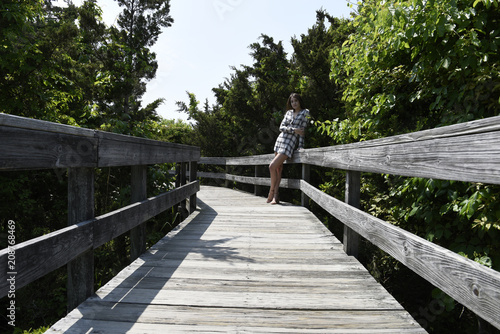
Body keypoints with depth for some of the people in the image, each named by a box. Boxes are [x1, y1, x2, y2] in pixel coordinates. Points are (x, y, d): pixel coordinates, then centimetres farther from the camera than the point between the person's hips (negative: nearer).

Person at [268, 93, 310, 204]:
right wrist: (293, 129, -10)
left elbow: (302, 130, -5)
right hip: (280, 140, 6)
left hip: (290, 143, -6)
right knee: (278, 168, 4)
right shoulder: (288, 112, 14)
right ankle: (275, 196, 6)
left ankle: (272, 191, 4)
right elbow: (281, 127, 5)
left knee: (272, 166, -14)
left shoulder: (305, 113, 0)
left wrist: (300, 146, -9)